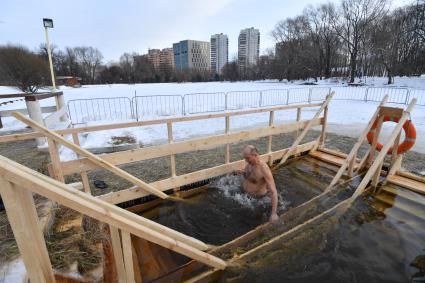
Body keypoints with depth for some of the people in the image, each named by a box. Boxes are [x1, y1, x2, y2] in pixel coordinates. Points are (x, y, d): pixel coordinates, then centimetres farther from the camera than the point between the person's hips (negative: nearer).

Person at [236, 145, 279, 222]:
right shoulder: (249, 163, -11)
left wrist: (274, 213, -36)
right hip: (245, 192, 6)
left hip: (258, 197, -6)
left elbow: (273, 192, -33)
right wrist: (242, 172, -12)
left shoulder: (264, 169, -33)